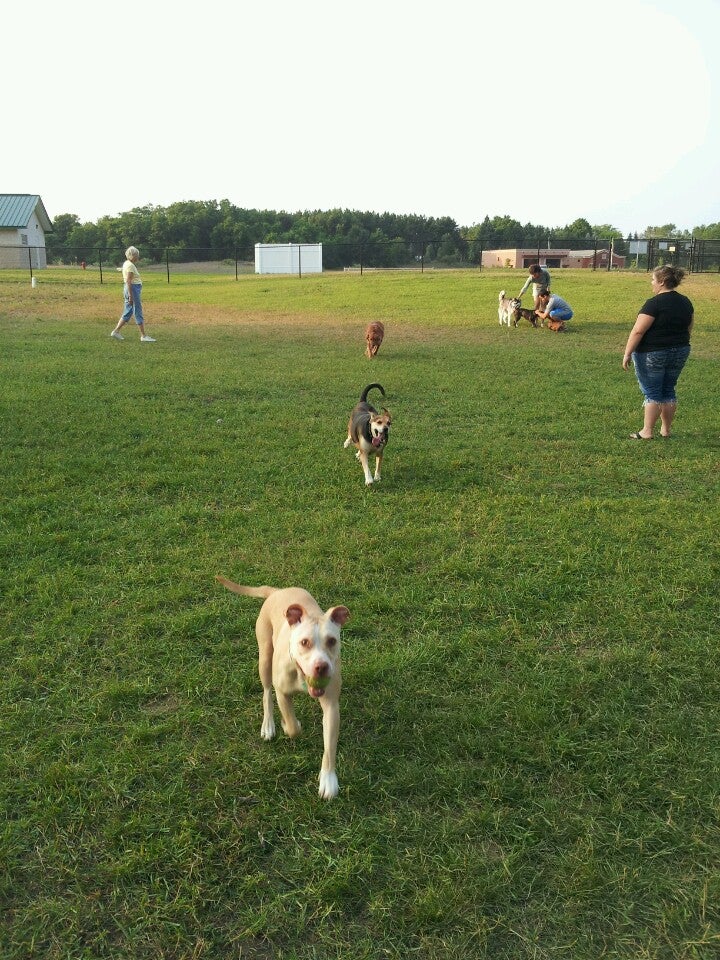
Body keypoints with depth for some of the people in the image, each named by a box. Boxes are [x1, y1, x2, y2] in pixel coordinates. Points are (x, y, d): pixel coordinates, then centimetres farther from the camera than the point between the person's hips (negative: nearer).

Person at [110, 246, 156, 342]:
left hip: (130, 289, 10)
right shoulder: (130, 265, -15)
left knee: (128, 312, 13)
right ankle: (143, 336, -2)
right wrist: (130, 296, -23)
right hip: (133, 289, -10)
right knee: (138, 313, -5)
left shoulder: (127, 264, 15)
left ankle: (116, 331, 15)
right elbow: (128, 281, -20)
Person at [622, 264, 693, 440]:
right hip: (680, 353, 7)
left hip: (652, 354, -7)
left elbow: (637, 331, -18)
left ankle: (647, 432, 4)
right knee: (668, 390, 15)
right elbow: (688, 329, 15)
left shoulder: (654, 303, -16)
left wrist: (627, 354, -13)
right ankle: (666, 430, 20)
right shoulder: (686, 303, 7)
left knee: (652, 392, 0)